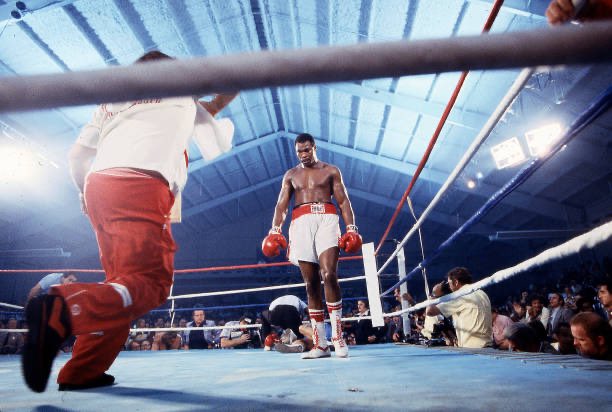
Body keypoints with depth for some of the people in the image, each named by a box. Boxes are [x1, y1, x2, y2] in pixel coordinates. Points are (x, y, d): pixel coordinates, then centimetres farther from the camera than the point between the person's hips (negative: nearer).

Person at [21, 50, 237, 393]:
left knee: (124, 282, 13)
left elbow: (77, 155, 23)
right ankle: (62, 309, -35)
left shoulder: (112, 99, 31)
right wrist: (214, 114, 47)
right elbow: (216, 148, 29)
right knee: (151, 284, -11)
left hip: (98, 184, 6)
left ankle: (84, 371, 5)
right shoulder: (183, 95, 22)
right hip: (141, 187, -6)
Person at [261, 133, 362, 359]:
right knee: (311, 284, 1)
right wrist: (275, 230, -2)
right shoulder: (290, 175, 21)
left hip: (326, 220, -2)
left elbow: (343, 201, 7)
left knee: (329, 275, -21)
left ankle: (338, 336, -10)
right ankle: (320, 344, 6)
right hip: (301, 223, 3)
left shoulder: (331, 171, 14)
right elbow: (281, 205, 13)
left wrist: (351, 227, -7)